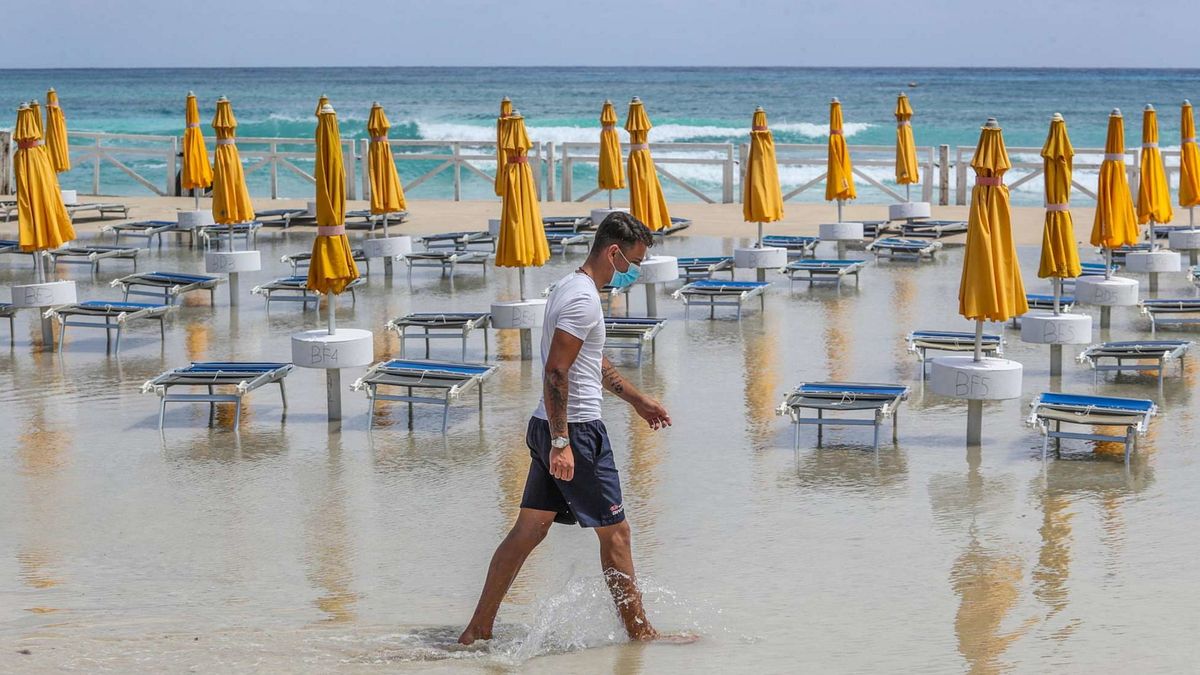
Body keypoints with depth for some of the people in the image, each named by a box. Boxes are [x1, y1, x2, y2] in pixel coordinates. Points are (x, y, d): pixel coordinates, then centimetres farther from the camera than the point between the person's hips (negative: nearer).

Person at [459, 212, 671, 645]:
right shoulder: (583, 299, -17)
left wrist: (637, 399, 34)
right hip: (576, 431, -10)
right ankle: (638, 631, 9)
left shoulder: (570, 288, 16)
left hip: (551, 429, 10)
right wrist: (561, 443, -26)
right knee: (614, 531, 1)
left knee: (529, 529, 11)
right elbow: (556, 372, -23)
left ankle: (479, 630, 12)